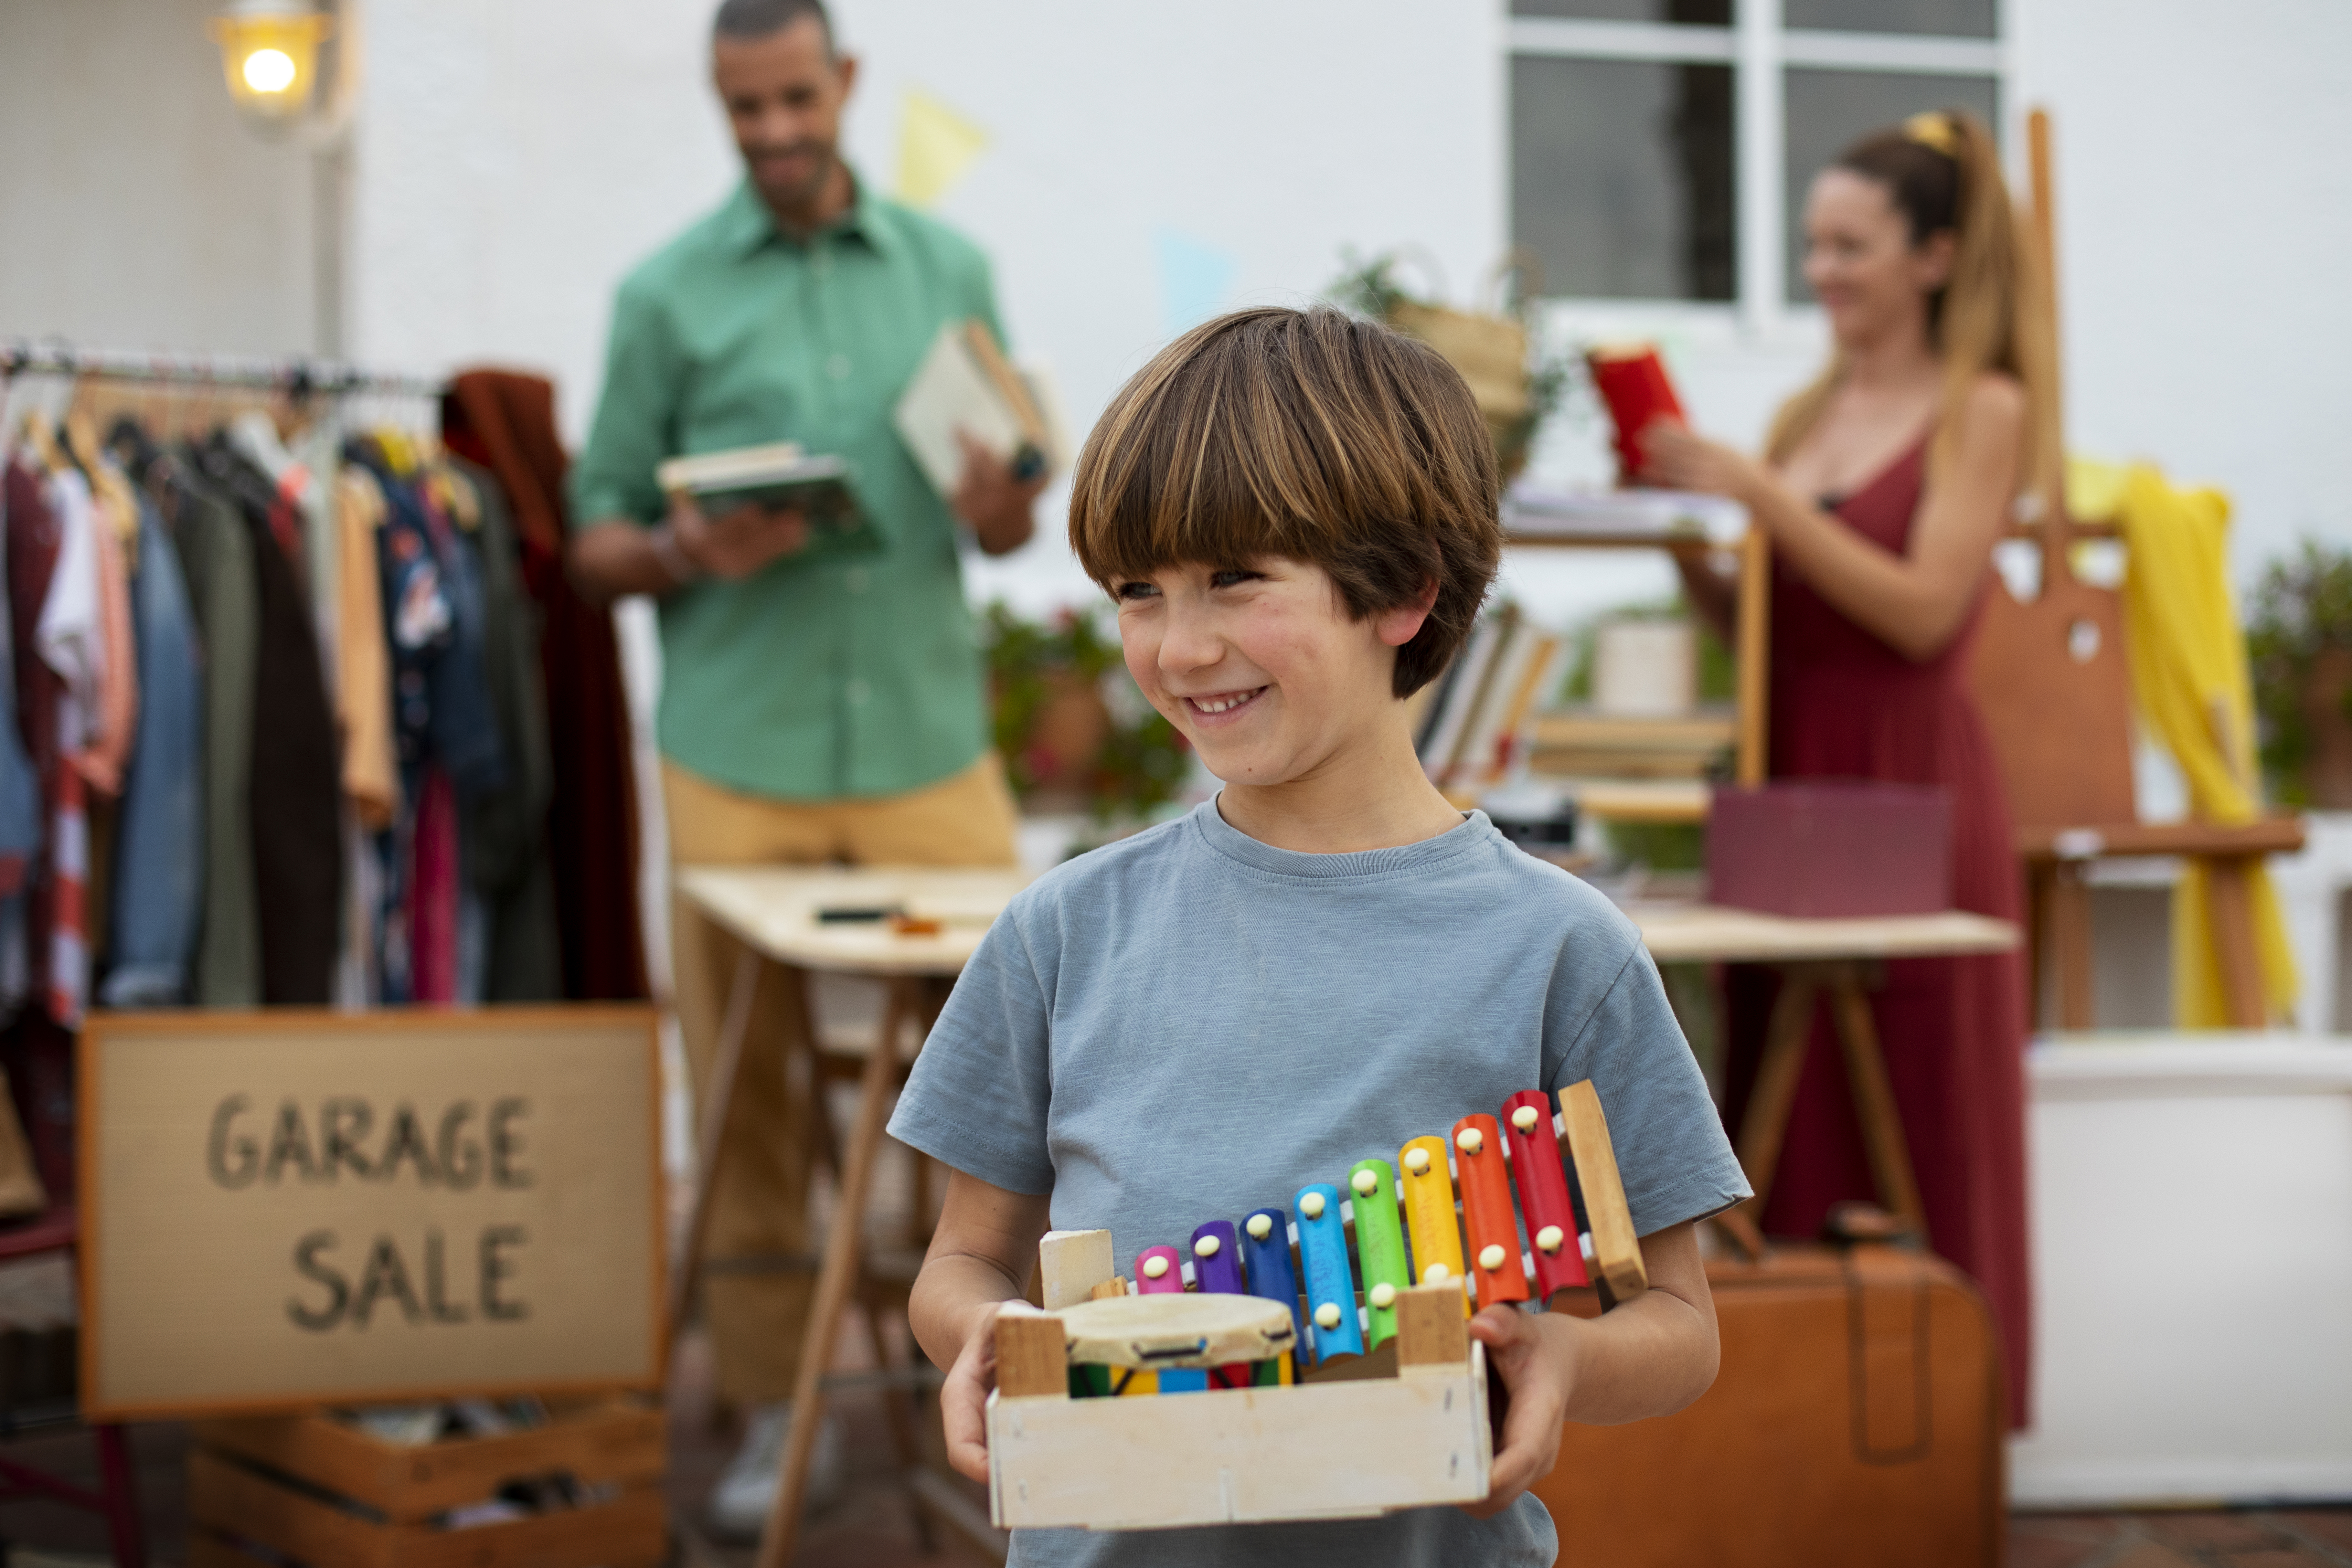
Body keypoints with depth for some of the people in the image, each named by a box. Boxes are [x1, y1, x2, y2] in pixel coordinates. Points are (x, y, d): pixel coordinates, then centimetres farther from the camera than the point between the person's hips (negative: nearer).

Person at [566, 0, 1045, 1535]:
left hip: (929, 740, 1)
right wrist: (690, 551, -15)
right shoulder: (668, 295, 5)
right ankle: (777, 1410, 16)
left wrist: (998, 499, -10)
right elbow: (595, 540, 5)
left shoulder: (951, 270, 11)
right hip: (739, 756, -1)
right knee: (749, 1089, 4)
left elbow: (1017, 523, 13)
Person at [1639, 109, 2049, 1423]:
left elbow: (1924, 610, -15)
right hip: (1788, 775, 6)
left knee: (1918, 1113, 0)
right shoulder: (1812, 411, 14)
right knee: (1786, 1107, 6)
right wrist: (1680, 527, 0)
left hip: (1909, 785, -6)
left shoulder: (1983, 410, -3)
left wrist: (1756, 490, -17)